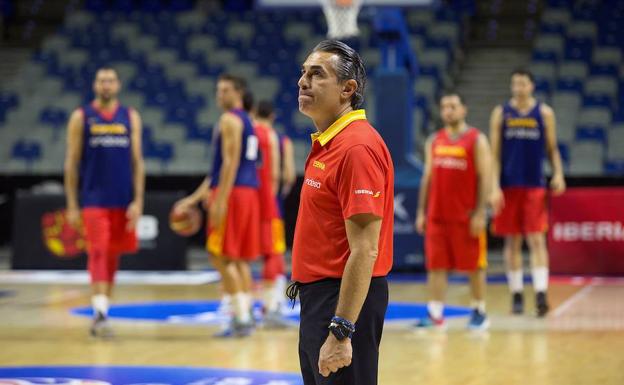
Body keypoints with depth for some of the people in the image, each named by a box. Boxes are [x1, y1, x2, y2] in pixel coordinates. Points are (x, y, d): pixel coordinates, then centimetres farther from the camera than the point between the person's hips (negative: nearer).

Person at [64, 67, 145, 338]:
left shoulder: (130, 117, 7)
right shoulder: (81, 117, 1)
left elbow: (137, 161, 6)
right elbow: (72, 162, 1)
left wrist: (138, 201, -3)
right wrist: (72, 205, -4)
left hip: (122, 201, 3)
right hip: (93, 200, -3)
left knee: (112, 257, 9)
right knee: (98, 254, -14)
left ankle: (102, 310, 20)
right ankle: (100, 314, -20)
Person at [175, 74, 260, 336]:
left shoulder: (229, 119, -7)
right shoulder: (246, 122, 23)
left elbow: (230, 162, -18)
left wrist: (220, 200, -22)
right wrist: (194, 199, 25)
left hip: (232, 193, -9)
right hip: (249, 193, 9)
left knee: (222, 257, -7)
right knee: (239, 259, 10)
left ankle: (241, 317, -11)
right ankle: (244, 317, 10)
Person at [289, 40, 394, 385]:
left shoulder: (357, 147, -18)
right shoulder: (326, 143, 14)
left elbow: (365, 249, -23)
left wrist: (340, 332, -26)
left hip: (346, 302, -10)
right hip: (317, 296, 10)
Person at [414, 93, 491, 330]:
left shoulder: (476, 140, -3)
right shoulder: (434, 141, 12)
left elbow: (484, 178, -7)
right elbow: (427, 177, 15)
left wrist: (479, 213, -14)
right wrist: (421, 212, 9)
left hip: (466, 217, -4)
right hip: (437, 215, 5)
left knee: (474, 266, 3)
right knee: (435, 266, 1)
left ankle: (479, 312, 13)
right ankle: (435, 313, 2)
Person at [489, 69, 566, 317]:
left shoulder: (544, 113, 3)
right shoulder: (501, 113, 3)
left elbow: (552, 148, 9)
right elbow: (494, 154, 1)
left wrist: (558, 174, -8)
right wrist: (494, 187, -8)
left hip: (535, 186, -1)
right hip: (508, 186, 1)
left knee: (537, 240, -8)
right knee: (512, 242, 5)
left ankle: (541, 293, -13)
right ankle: (516, 295, 13)